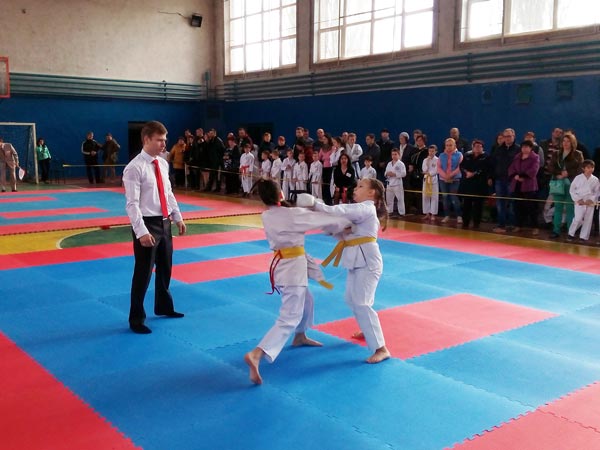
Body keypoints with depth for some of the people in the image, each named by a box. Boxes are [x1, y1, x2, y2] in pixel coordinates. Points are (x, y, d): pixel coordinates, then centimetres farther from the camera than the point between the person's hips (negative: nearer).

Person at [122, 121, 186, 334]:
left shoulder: (163, 164, 6)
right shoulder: (135, 168, -16)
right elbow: (132, 203, -19)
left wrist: (177, 217, 14)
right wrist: (141, 232, -24)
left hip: (164, 222, 7)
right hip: (147, 224, -7)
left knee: (165, 268, 20)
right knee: (143, 273, 0)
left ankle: (163, 307, 41)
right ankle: (136, 318, 16)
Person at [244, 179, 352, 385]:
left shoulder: (266, 217, 3)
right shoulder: (293, 214, -16)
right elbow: (325, 219, -4)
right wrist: (346, 222, 10)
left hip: (280, 265, 8)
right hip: (293, 267, -8)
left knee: (306, 300, 31)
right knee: (289, 319, -9)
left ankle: (300, 337, 51)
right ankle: (256, 354, -23)